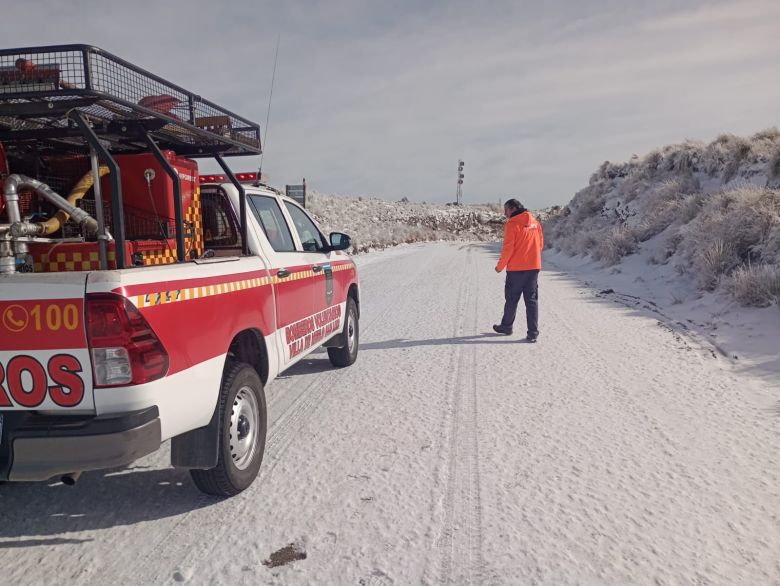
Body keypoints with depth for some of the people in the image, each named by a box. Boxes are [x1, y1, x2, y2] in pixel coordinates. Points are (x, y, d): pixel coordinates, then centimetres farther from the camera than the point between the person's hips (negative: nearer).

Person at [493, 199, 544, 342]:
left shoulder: (512, 224, -12)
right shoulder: (535, 222, 8)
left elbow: (508, 248, -13)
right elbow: (540, 243, 13)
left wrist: (500, 266, -3)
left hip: (516, 268, -5)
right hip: (534, 267, 5)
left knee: (512, 299, 11)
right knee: (532, 300, 6)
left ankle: (506, 326, 26)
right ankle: (533, 332, 3)